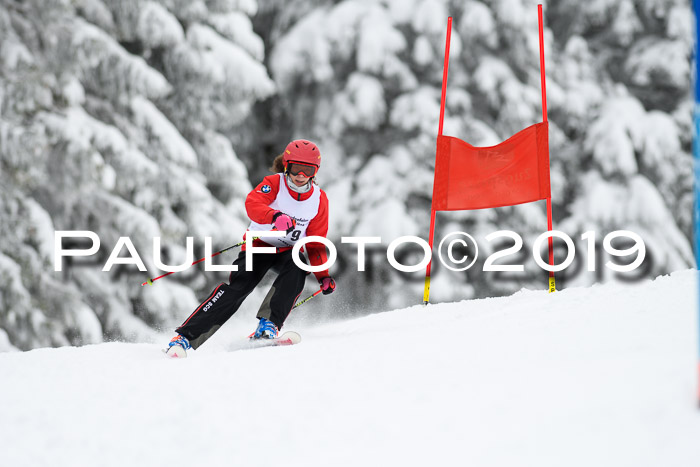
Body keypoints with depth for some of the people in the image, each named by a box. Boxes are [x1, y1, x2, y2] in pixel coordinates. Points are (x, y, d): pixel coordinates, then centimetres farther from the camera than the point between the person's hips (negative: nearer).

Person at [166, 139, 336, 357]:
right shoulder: (274, 183, -13)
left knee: (296, 270, -32)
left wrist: (323, 276, -11)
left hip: (288, 251, 3)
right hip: (259, 244, -3)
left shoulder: (319, 199, -3)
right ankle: (185, 338, -26)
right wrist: (276, 216, -54)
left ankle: (268, 326, -33)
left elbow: (315, 243, 2)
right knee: (238, 286, -24)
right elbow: (252, 204, -33)